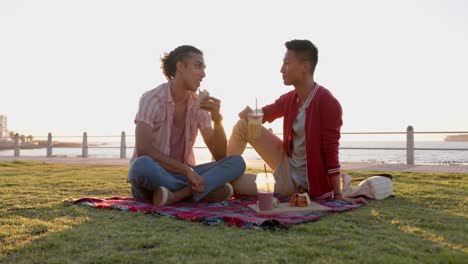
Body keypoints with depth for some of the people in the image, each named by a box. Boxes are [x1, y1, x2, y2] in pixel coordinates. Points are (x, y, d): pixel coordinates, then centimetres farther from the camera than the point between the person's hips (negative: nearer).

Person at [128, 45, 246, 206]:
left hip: (182, 174, 5)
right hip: (153, 176, -5)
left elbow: (219, 156, -1)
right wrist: (187, 170, -26)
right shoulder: (152, 99, -11)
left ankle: (176, 195, -31)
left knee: (236, 162, -15)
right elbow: (143, 150, -24)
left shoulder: (199, 105, 3)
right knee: (142, 165, -40)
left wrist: (217, 119, -17)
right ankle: (199, 191, -23)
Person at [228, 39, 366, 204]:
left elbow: (331, 151, -22)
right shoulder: (289, 99, -1)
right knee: (243, 125, 1)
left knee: (235, 183, -12)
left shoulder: (328, 104, -23)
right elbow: (264, 114, 13)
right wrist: (249, 113, -13)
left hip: (298, 180, -7)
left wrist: (338, 195, -21)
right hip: (286, 162, 7)